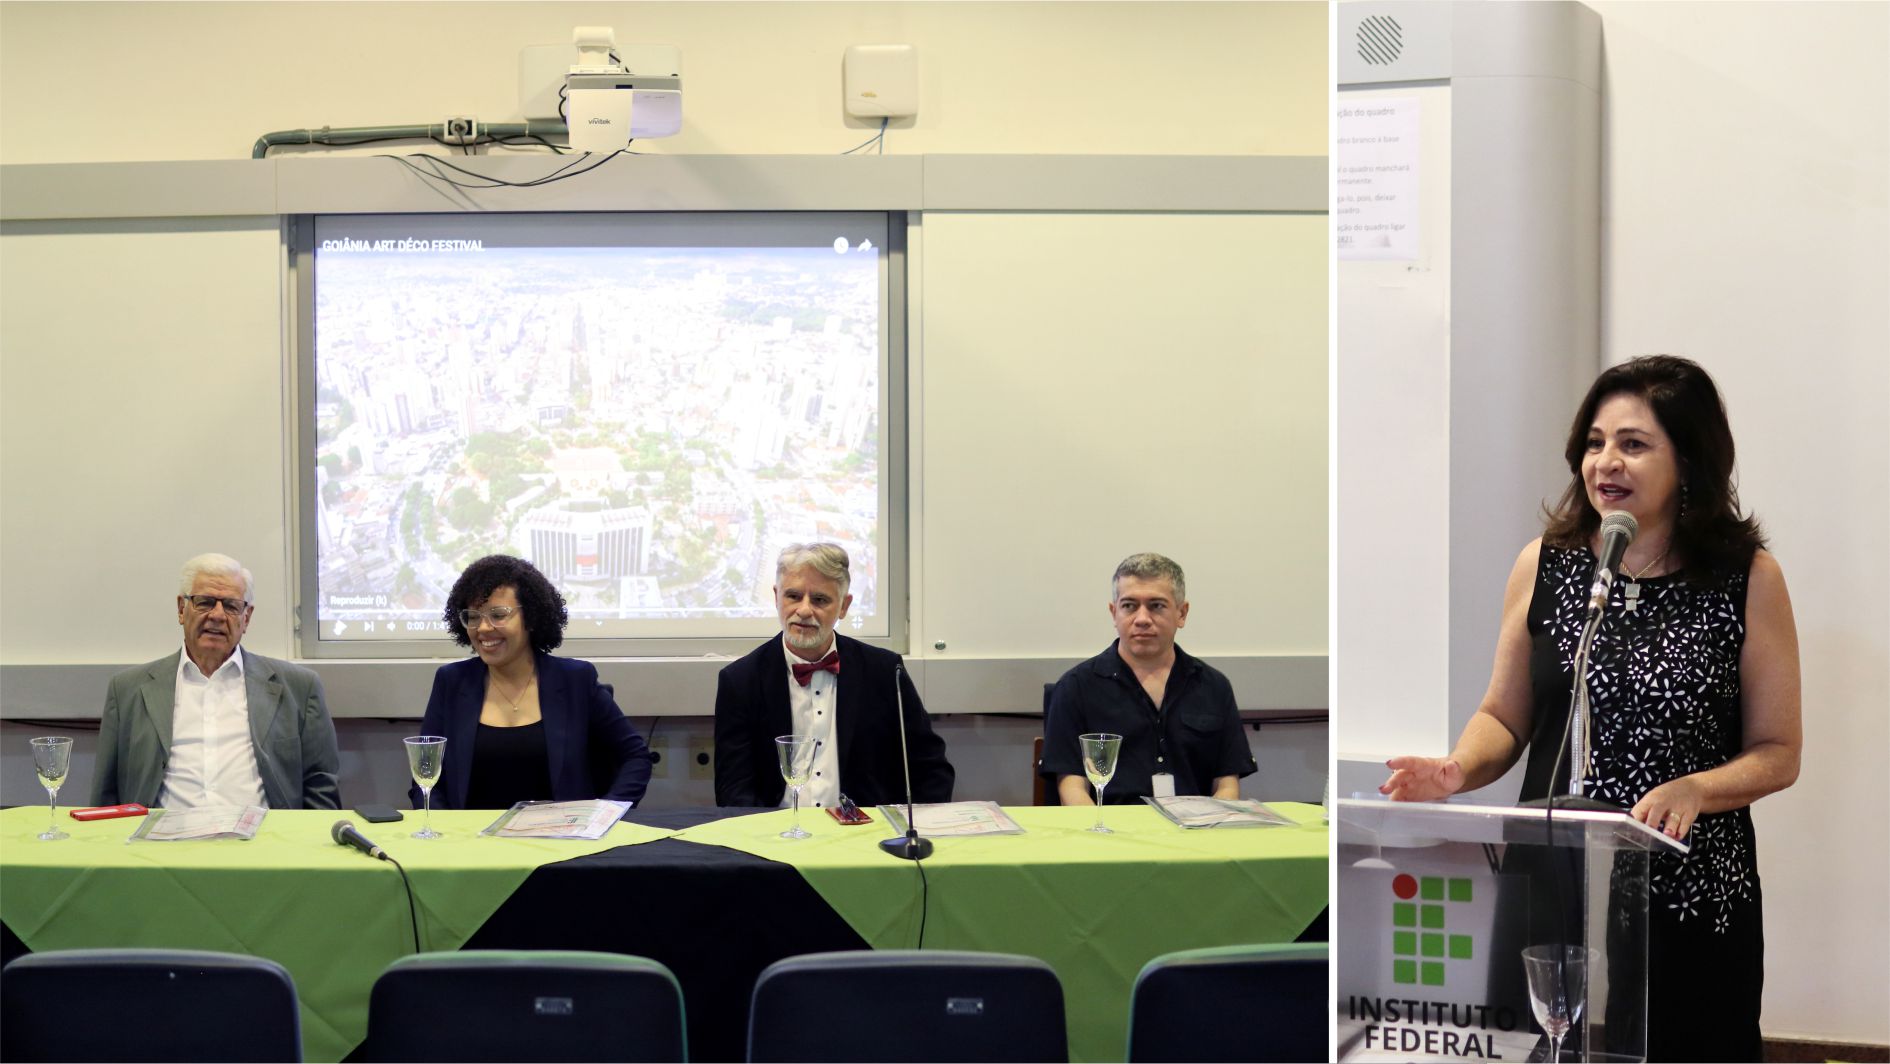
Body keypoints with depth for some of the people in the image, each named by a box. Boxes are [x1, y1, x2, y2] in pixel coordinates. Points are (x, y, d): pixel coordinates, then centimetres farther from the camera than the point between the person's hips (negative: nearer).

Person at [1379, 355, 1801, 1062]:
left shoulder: (1748, 580, -1)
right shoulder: (1543, 566, 5)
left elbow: (1777, 752, 1)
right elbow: (1505, 718, 12)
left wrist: (1691, 791, -18)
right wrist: (1457, 771, -8)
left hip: (1692, 898, -1)